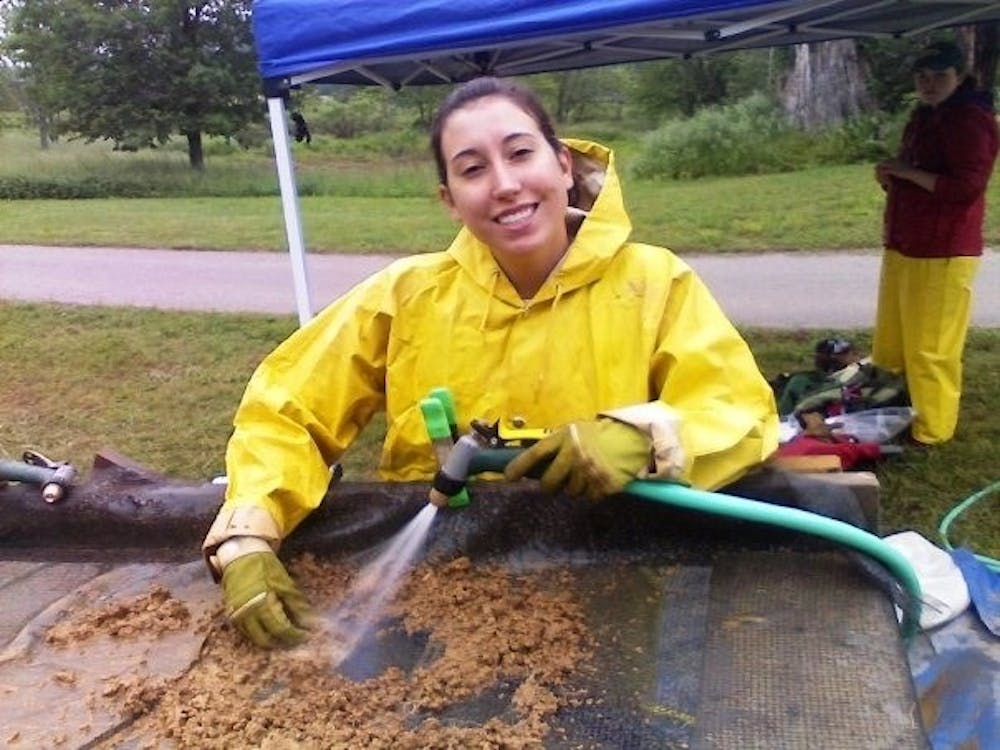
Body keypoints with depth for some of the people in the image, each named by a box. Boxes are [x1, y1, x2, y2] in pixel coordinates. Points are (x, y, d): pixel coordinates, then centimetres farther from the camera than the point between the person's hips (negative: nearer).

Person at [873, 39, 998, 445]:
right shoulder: (923, 116, 17)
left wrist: (906, 171, -19)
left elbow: (966, 186, -22)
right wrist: (891, 175, 7)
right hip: (904, 245, 10)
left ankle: (932, 429, 8)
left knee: (930, 347, -3)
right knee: (892, 338, 17)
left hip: (942, 251, -10)